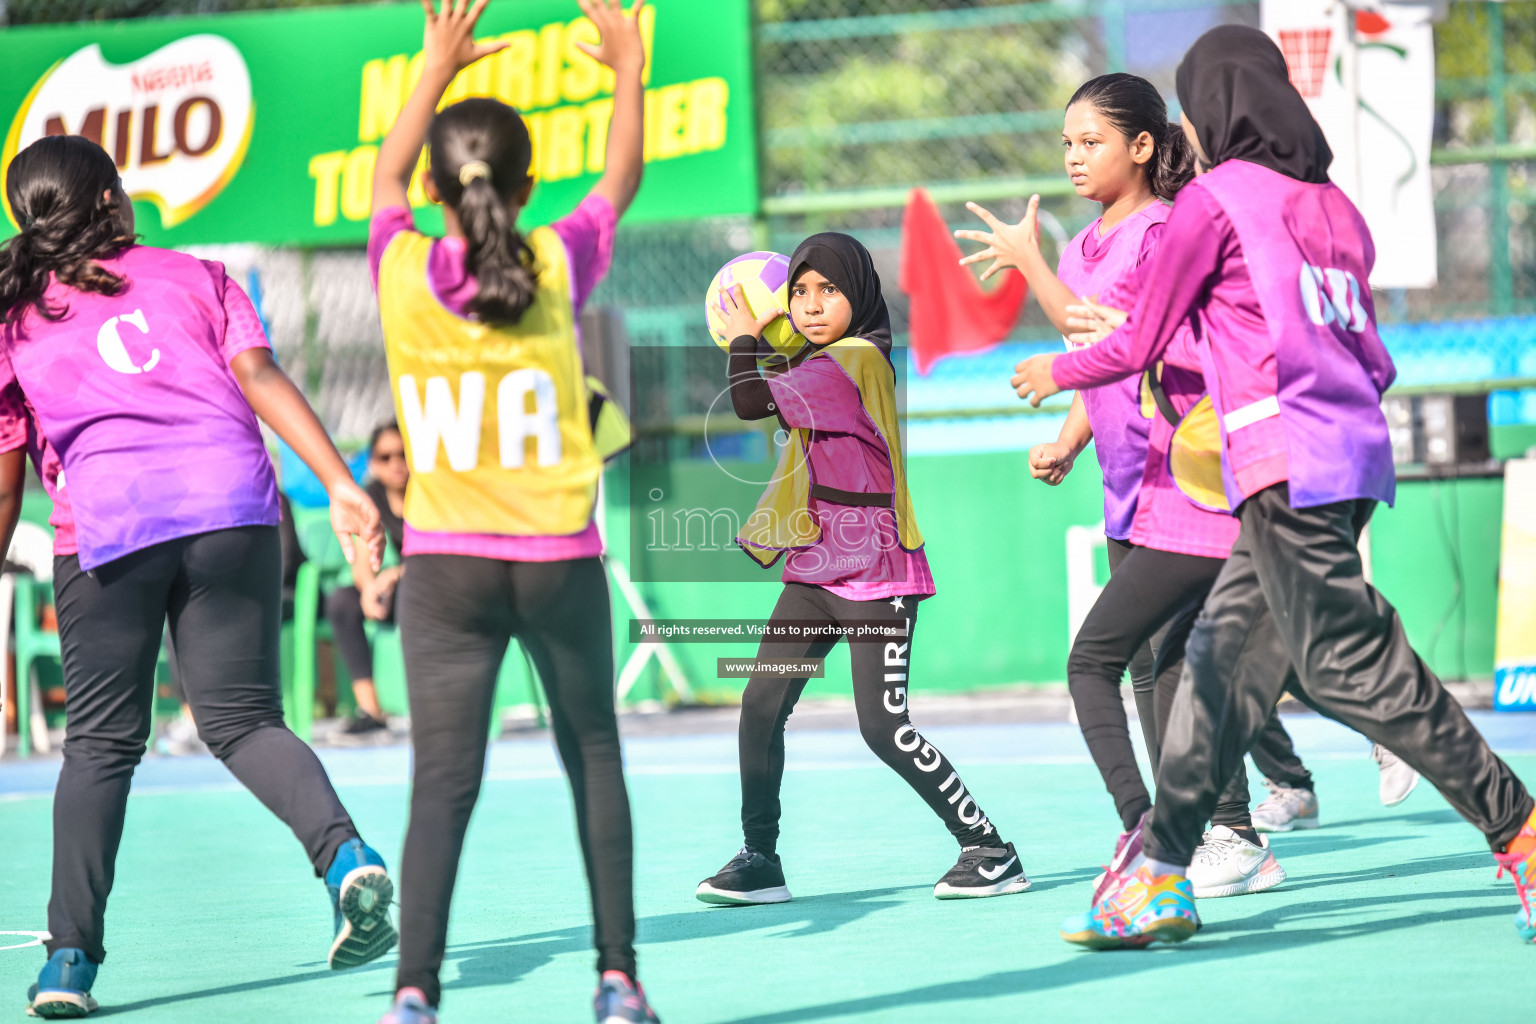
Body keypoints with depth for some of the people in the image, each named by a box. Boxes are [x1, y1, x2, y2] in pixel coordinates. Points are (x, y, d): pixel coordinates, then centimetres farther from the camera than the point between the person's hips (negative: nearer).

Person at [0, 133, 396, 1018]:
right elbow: (259, 375, 2)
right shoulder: (194, 278, 18)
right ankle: (346, 854, -18)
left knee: (101, 742, 8)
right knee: (243, 719, 8)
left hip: (108, 517, -1)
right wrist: (340, 481, -5)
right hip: (233, 501, 1)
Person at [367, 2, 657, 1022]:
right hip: (558, 557, 0)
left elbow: (386, 176, 19)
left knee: (443, 784, -3)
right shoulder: (556, 267, -6)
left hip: (445, 564, 1)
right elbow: (621, 179, 14)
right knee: (594, 761, 14)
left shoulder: (402, 273, -4)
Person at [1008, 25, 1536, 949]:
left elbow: (1139, 345, 1)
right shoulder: (1331, 205, 17)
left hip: (1286, 460, -9)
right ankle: (1162, 882, 16)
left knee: (1353, 666, -11)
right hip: (1353, 450, 9)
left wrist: (1058, 373, 21)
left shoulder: (1214, 199, -4)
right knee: (1224, 655, 12)